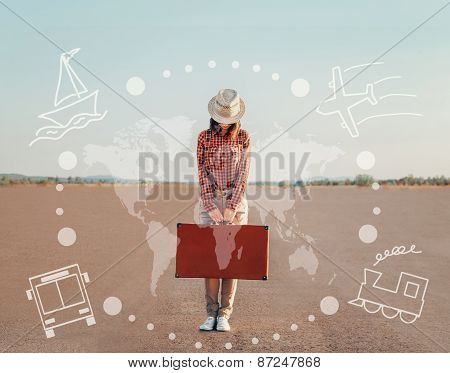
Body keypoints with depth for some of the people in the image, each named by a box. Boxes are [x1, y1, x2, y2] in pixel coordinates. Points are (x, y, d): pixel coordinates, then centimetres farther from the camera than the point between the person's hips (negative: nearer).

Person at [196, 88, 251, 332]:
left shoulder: (243, 137, 4)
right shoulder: (204, 137, 4)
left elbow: (243, 174, -3)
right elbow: (202, 175, -2)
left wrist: (232, 207, -12)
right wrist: (212, 209, -11)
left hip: (235, 201, 0)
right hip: (209, 201, 0)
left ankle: (225, 314, 2)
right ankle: (211, 314, 1)